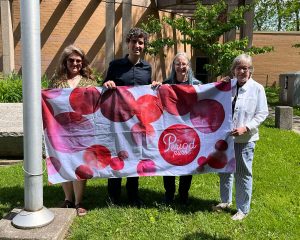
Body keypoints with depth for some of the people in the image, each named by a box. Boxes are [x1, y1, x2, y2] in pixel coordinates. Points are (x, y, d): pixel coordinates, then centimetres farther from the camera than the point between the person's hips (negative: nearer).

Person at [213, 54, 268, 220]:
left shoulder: (257, 89, -6)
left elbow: (262, 113, -8)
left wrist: (246, 128, -18)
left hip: (245, 139, -4)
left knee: (243, 174, 4)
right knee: (225, 170, 17)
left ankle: (243, 209, 20)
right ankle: (226, 201, 37)